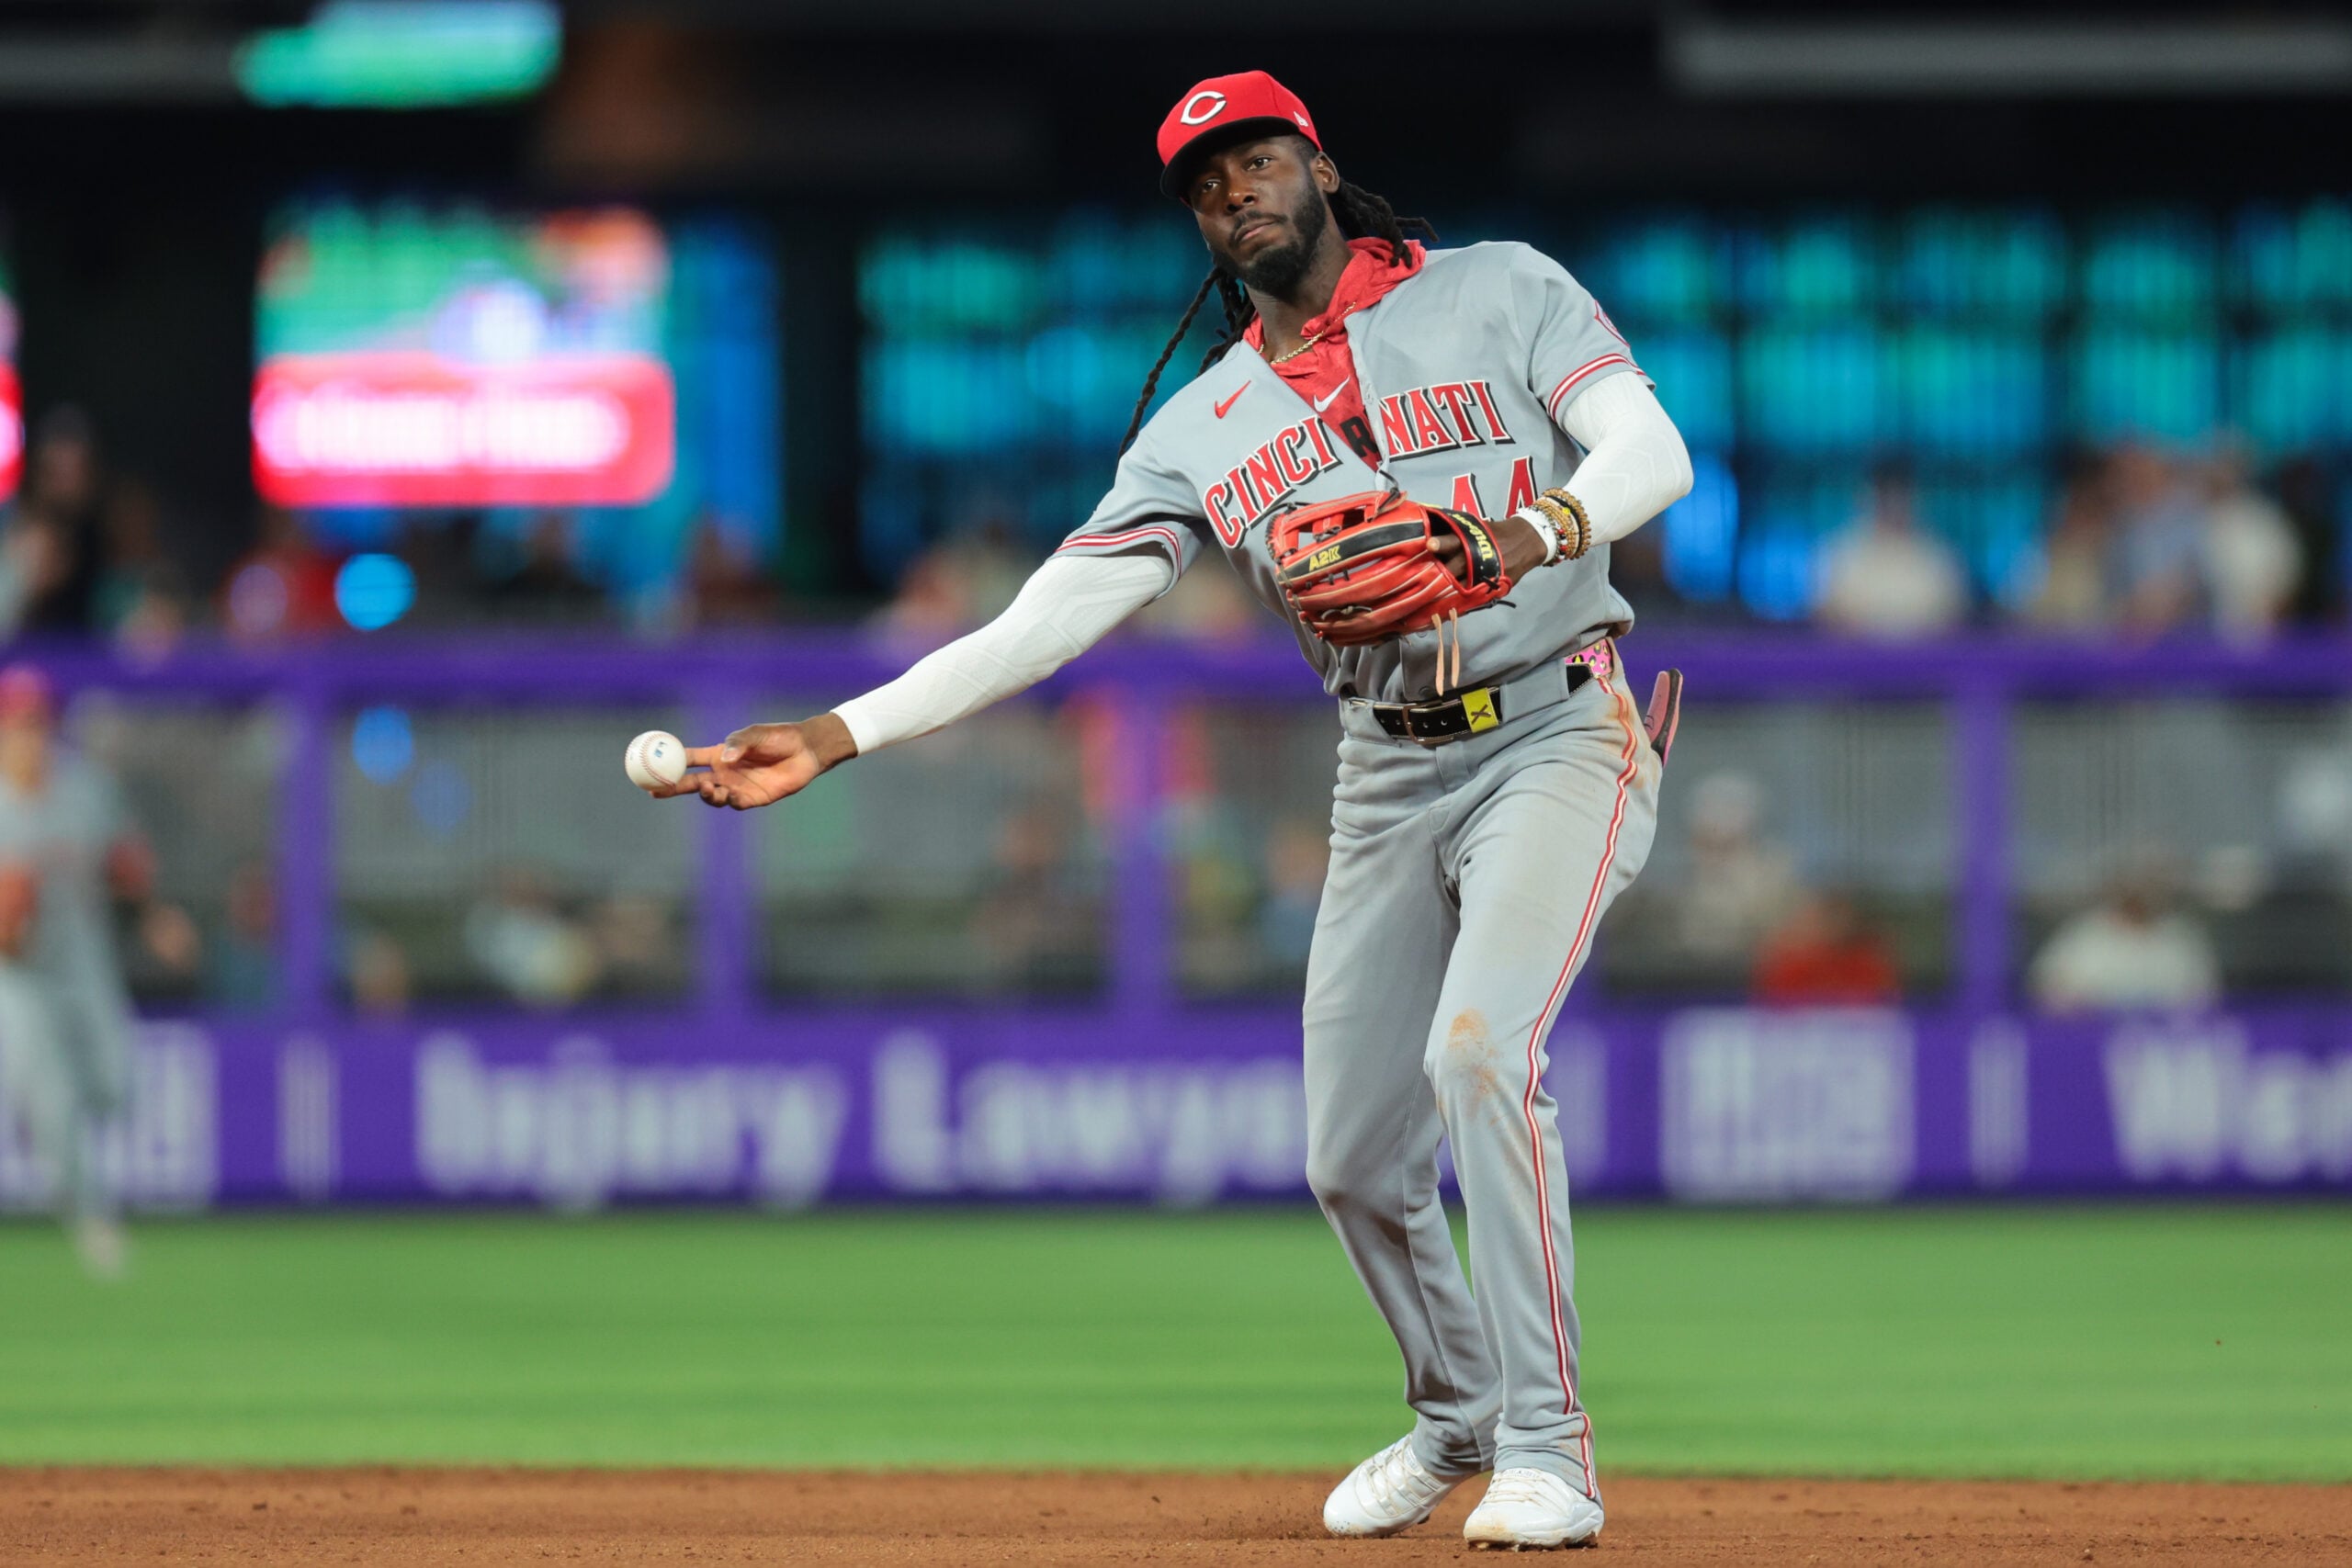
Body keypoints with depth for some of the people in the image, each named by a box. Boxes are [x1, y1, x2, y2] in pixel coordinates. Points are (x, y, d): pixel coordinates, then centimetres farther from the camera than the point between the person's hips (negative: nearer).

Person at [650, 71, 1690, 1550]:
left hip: (1557, 730, -5)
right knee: (1353, 1155, 3)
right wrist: (838, 734, -10)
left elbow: (1651, 446, -13)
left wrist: (1542, 529, -35)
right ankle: (1457, 1418, 31)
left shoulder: (1501, 292, 0)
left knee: (1479, 1047, -26)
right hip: (1387, 780, 5)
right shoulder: (1203, 429, 8)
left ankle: (1548, 1453, -19)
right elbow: (1053, 616, 0)